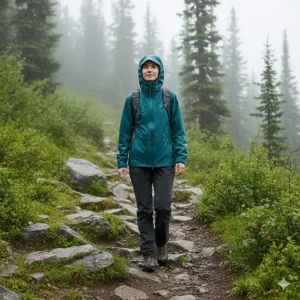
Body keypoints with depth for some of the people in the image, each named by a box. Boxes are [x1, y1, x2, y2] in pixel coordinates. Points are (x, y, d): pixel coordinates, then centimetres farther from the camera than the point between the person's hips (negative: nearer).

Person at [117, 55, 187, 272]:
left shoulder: (170, 98, 4)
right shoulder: (132, 100, 4)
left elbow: (178, 130, 5)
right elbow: (125, 132, 6)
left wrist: (181, 158, -4)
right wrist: (122, 162, 1)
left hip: (164, 161, -1)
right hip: (139, 162, 1)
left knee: (163, 205, -6)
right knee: (144, 209, 3)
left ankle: (161, 244, 20)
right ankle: (149, 253, 13)